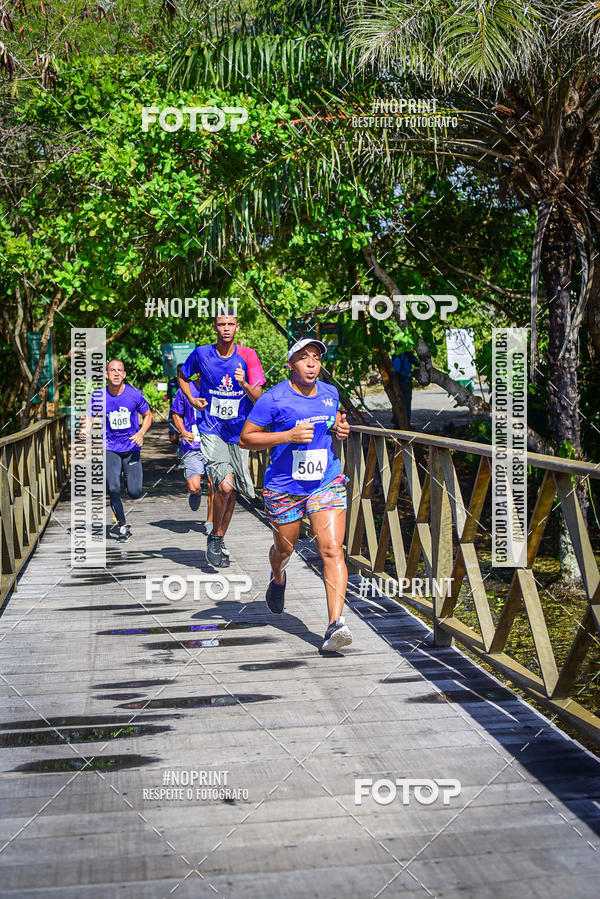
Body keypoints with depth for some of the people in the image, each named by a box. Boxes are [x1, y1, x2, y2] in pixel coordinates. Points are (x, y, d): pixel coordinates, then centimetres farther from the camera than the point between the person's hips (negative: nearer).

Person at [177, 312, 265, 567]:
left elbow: (258, 398, -8)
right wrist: (192, 400, 3)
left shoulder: (247, 356, -3)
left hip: (238, 432, 2)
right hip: (211, 431, -2)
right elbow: (183, 376, 19)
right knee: (225, 485, -21)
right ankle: (214, 537, 1)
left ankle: (219, 542, 29)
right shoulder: (201, 354, -2)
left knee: (231, 492, 9)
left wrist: (244, 384, -28)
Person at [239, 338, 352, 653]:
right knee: (284, 549, 17)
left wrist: (341, 429, 1)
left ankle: (336, 624, -19)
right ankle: (278, 579, 55)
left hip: (327, 483, 2)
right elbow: (245, 438, -11)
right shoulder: (274, 398, -12)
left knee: (332, 549, -14)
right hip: (284, 488, -2)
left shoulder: (330, 393, 4)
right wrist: (288, 435, -22)